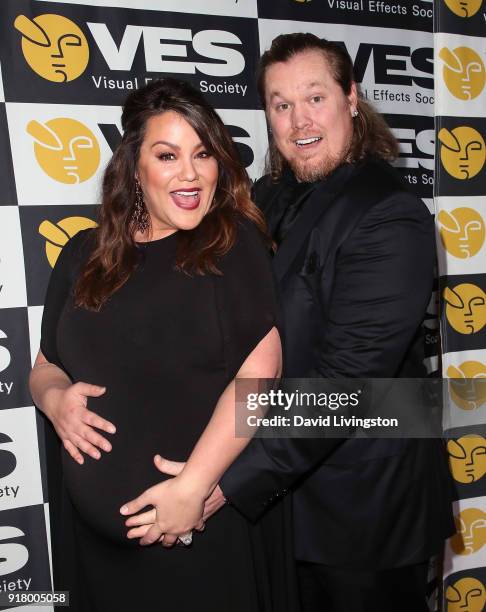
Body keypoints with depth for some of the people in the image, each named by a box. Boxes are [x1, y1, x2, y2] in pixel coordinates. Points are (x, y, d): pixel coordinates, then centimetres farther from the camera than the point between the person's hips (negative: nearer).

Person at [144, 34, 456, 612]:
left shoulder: (390, 217, -20)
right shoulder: (269, 197, 2)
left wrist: (229, 479, -27)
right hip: (283, 486, 7)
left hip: (366, 498, -6)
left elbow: (346, 378, -26)